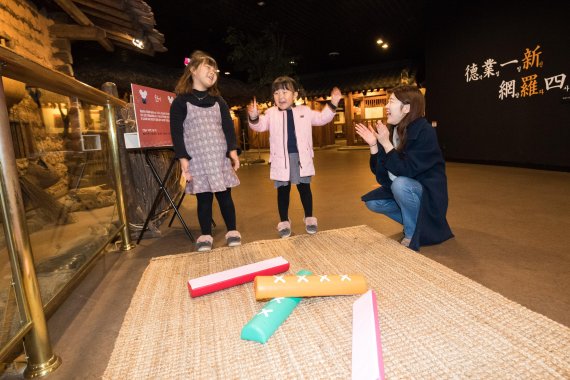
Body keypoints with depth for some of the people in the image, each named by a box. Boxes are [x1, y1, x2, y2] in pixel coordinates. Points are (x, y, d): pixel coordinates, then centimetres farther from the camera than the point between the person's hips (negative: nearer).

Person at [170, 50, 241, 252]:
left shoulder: (218, 101, 13)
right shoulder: (181, 101, 1)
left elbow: (228, 127, 9)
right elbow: (177, 133, -4)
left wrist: (232, 151, -4)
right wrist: (183, 159, -11)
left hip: (220, 158, 3)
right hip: (197, 160, -2)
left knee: (225, 196, 6)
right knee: (203, 199, 4)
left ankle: (232, 232, 19)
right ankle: (206, 235, 18)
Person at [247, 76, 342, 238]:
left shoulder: (304, 111, 8)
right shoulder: (271, 114, 3)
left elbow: (321, 118, 17)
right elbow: (260, 126, -9)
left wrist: (332, 104, 6)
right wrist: (254, 117, -30)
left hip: (301, 157, 1)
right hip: (281, 159, -1)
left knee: (304, 187, 9)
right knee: (283, 190, 7)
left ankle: (309, 218, 24)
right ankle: (284, 222, 19)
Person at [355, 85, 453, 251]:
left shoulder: (425, 132, -23)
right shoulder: (394, 131, -2)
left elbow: (406, 171, -30)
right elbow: (379, 170, -2)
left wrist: (386, 143, -30)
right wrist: (373, 144, -16)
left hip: (428, 192, -8)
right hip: (402, 189, 8)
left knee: (400, 184, -35)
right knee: (372, 202, -2)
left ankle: (412, 236, -13)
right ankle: (416, 223, 14)